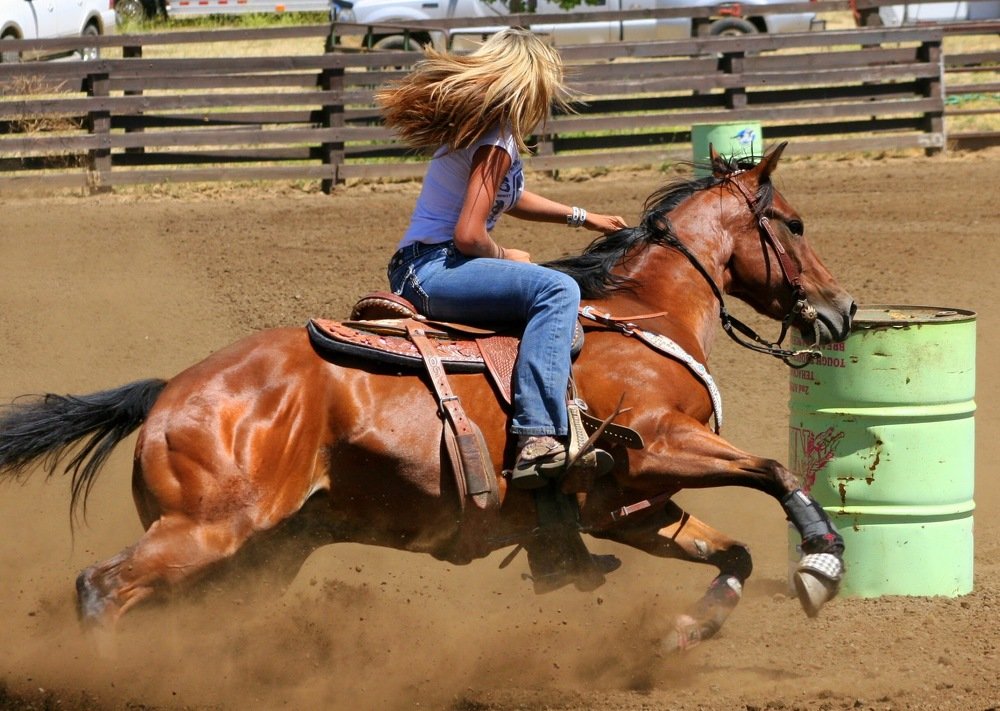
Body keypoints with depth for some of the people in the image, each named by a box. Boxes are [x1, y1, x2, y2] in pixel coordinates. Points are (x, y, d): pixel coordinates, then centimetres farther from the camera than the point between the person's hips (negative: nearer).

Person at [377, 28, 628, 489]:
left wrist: (581, 217, 34)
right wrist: (505, 258, -1)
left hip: (415, 271, 11)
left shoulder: (477, 126, 16)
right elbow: (469, 235, -21)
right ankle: (538, 439, -41)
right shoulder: (496, 143, -14)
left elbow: (511, 199, 34)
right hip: (431, 272, -11)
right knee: (558, 290, -28)